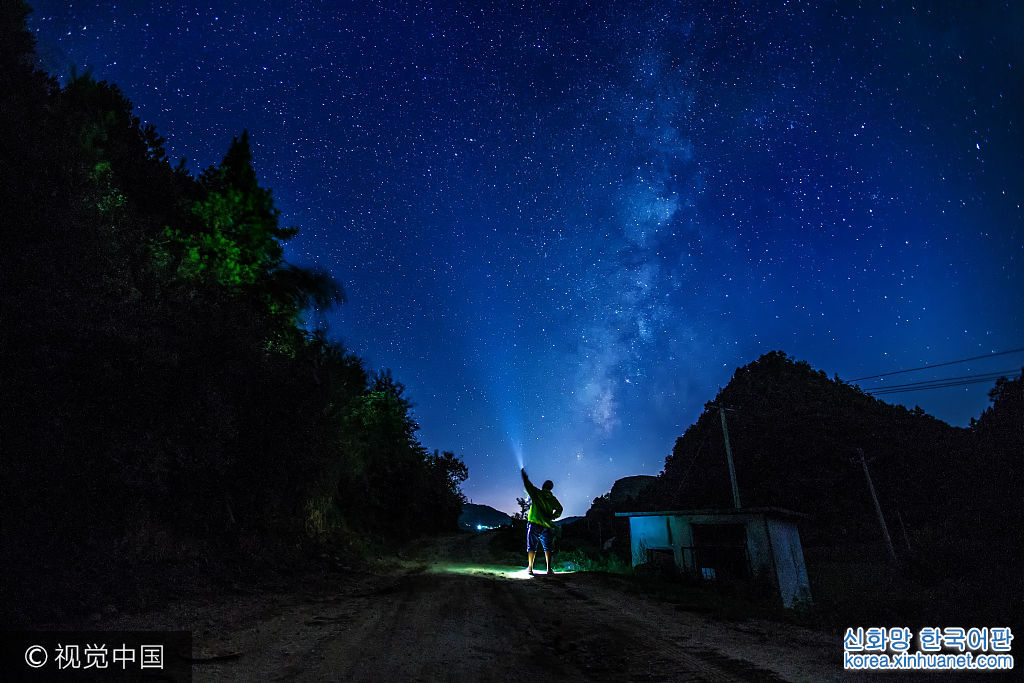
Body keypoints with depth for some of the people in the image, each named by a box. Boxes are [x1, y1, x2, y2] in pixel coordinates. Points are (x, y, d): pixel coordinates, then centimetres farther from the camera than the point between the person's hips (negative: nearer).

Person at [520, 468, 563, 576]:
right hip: (546, 526, 1)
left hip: (534, 524, -1)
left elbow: (528, 485, 2)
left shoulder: (537, 493, -2)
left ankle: (530, 568, 9)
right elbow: (559, 509, 9)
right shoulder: (553, 499, 6)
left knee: (532, 547, 7)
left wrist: (524, 475, 16)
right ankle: (549, 569, -3)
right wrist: (551, 517, 13)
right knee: (547, 548, 5)